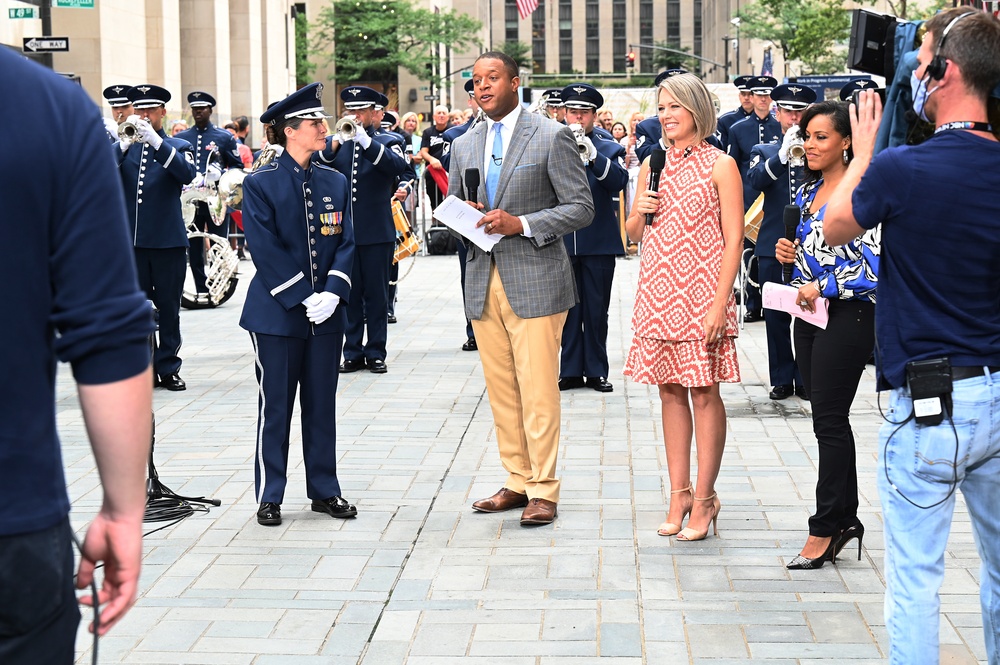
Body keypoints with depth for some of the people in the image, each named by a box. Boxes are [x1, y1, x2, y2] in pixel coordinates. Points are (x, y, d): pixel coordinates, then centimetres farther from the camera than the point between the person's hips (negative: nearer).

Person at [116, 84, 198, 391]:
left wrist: (155, 141, -25)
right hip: (131, 239, 1)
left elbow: (188, 173, -14)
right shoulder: (124, 148, 11)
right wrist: (125, 144, -21)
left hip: (168, 240, -1)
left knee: (168, 307, 4)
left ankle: (168, 368, 12)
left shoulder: (178, 147, 7)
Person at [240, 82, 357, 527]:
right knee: (275, 406, 2)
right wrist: (304, 298, -16)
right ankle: (269, 497, 12)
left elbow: (346, 242, 5)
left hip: (327, 313, 4)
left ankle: (324, 490, 21)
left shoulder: (335, 182, 9)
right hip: (277, 313, -4)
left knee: (322, 403, 11)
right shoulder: (260, 184, -6)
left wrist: (333, 291, -11)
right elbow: (265, 250, -12)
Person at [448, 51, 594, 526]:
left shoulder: (552, 138, -3)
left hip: (535, 281, -5)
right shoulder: (464, 146, 15)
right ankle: (517, 481, 17)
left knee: (538, 391, -6)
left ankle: (543, 491, 1)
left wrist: (521, 224, -17)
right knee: (501, 391, 8)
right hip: (483, 281, 6)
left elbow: (581, 208, -5)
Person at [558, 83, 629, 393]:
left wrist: (592, 155, -25)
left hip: (599, 242, -1)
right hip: (561, 240, 1)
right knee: (567, 309, 3)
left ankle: (596, 371, 11)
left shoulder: (609, 149, 7)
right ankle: (571, 370, 10)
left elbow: (619, 181, -12)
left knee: (597, 310, 3)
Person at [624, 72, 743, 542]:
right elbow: (634, 236, 19)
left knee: (704, 394, -2)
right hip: (657, 292, 5)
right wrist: (638, 213, -4)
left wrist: (719, 303, -15)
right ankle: (679, 494, 15)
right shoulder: (653, 164, 12)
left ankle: (704, 498, 5)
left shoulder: (720, 165, -3)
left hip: (700, 293, -5)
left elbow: (734, 239, -8)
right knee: (670, 392, 8)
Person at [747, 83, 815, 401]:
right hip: (773, 244, 1)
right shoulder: (764, 151, 12)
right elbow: (756, 180, -9)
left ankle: (806, 380, 8)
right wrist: (783, 155, -24)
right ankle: (782, 380, 11)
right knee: (776, 316, 3)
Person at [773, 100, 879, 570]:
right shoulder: (808, 193, 12)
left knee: (830, 420, -3)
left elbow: (877, 266, -19)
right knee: (826, 418, 11)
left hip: (848, 316, -8)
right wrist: (791, 254, 4)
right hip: (810, 316, 8)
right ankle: (846, 518, 21)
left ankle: (826, 527, 6)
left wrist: (822, 288, -17)